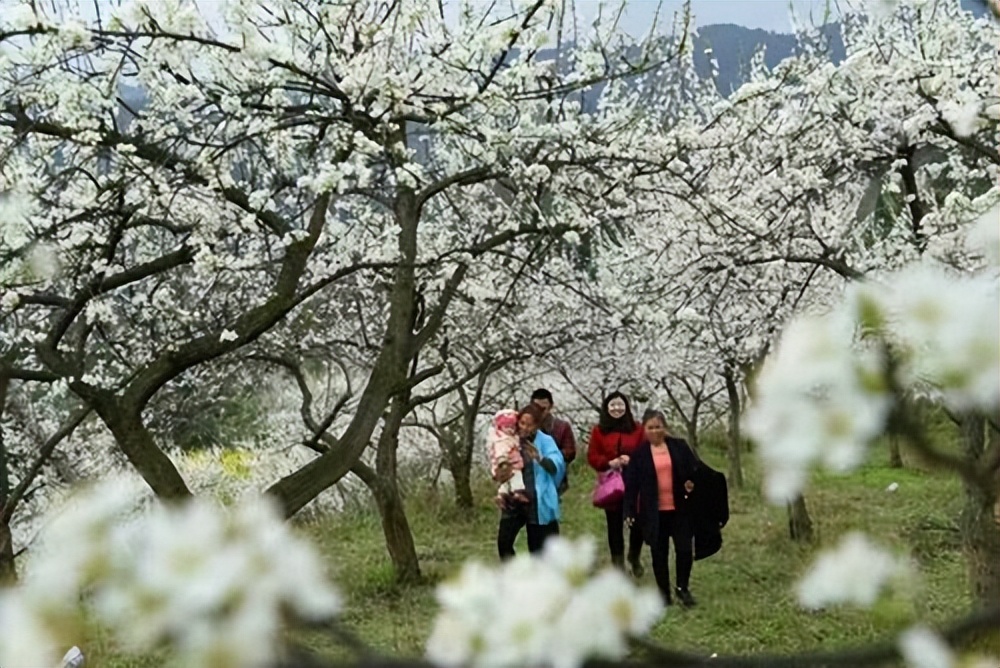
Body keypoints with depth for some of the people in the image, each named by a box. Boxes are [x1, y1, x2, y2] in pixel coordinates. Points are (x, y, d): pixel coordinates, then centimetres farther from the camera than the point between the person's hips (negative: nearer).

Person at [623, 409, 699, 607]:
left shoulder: (679, 446, 3)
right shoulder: (639, 453, -2)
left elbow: (695, 470, 7)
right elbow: (631, 485, -3)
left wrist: (692, 483, -14)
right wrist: (629, 511, -8)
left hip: (679, 509, 1)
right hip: (654, 512, -1)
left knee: (685, 550, -1)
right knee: (659, 554, 7)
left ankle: (683, 587, 19)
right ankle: (664, 592, 20)